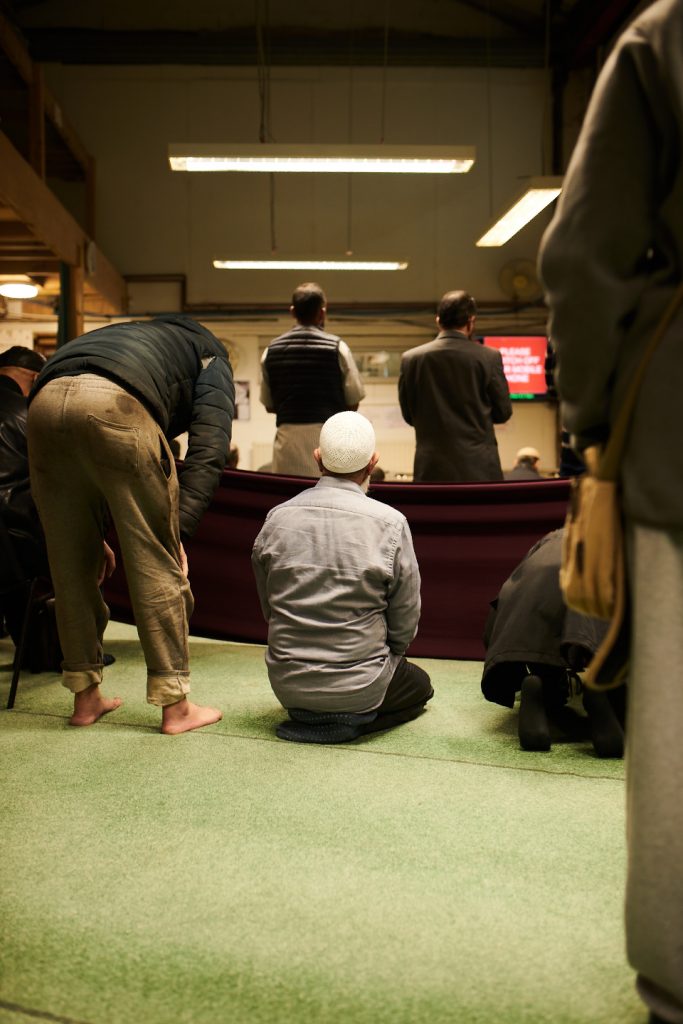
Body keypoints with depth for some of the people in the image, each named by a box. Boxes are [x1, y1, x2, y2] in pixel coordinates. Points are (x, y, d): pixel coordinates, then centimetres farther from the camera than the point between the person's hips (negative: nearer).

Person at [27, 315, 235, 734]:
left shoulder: (134, 339, 43)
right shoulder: (211, 357, 28)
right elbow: (208, 452, 7)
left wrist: (96, 533, 35)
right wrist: (179, 531, 2)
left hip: (46, 400, 6)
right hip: (116, 404, -6)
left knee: (72, 564, 17)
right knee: (157, 562, 6)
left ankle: (86, 696, 28)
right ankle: (175, 705, 13)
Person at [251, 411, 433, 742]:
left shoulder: (277, 518, -7)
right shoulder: (390, 523, -16)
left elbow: (268, 607, 4)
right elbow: (406, 620, -7)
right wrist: (385, 654, 14)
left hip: (286, 684, 7)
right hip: (359, 687, -7)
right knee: (420, 684, 26)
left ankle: (307, 712, 16)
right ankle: (353, 719, 3)